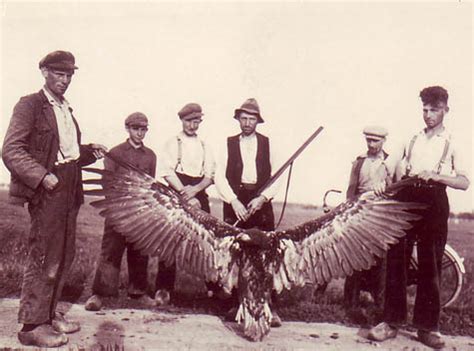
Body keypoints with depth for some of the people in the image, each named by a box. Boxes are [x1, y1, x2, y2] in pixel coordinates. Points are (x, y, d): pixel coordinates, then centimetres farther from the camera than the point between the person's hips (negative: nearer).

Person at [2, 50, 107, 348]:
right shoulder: (29, 105, -5)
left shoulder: (67, 109, 19)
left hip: (70, 189, 8)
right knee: (44, 256, -4)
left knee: (65, 254, 13)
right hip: (47, 189, -8)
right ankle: (32, 325, 7)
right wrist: (42, 176, -21)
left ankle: (49, 313, 27)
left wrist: (90, 152, 8)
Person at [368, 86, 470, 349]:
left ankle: (427, 326, 10)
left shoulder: (452, 143, 7)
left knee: (430, 266, 0)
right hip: (406, 199, 3)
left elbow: (464, 182, -2)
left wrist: (433, 175, -15)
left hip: (434, 202, -2)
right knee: (396, 261, -1)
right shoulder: (412, 141, 17)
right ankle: (392, 321, 7)